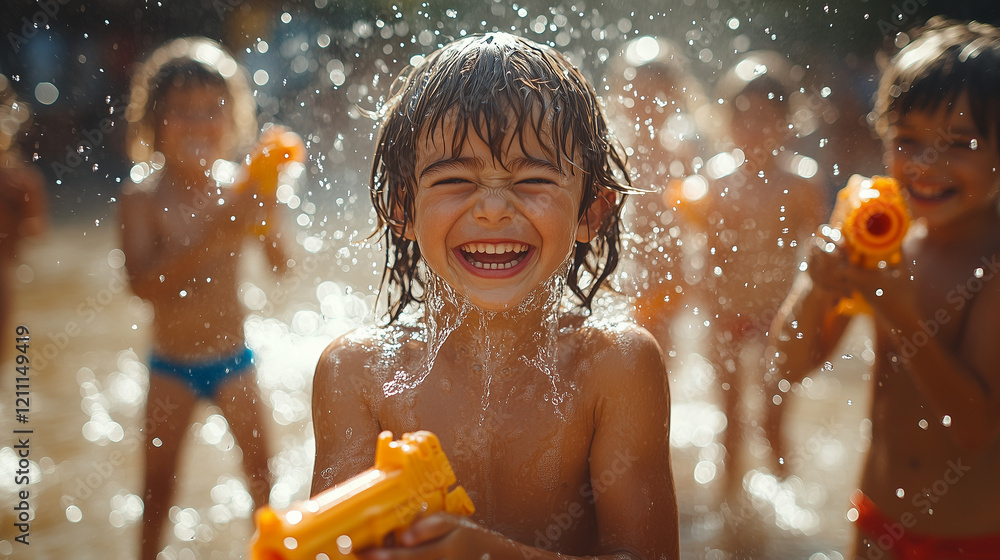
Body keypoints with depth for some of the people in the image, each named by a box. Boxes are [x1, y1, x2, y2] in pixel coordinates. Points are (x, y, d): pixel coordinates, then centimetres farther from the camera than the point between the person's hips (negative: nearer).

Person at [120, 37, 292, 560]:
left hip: (232, 358, 2)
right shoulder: (142, 196, -14)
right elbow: (143, 281, -26)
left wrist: (265, 215, -28)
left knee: (259, 466, 16)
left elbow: (279, 267, -10)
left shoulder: (237, 187, -7)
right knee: (159, 482, 8)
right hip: (171, 365, -2)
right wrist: (218, 233, -33)